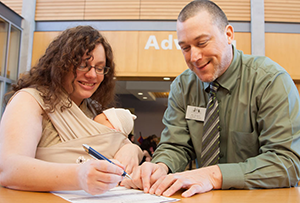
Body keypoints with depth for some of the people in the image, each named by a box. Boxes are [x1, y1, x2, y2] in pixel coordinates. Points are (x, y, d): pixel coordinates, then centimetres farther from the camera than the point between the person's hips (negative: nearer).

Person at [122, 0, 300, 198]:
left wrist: (214, 176, -31)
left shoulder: (271, 79, -13)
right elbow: (175, 146, 0)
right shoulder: (182, 87, 0)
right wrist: (160, 167, -23)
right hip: (208, 197, 3)